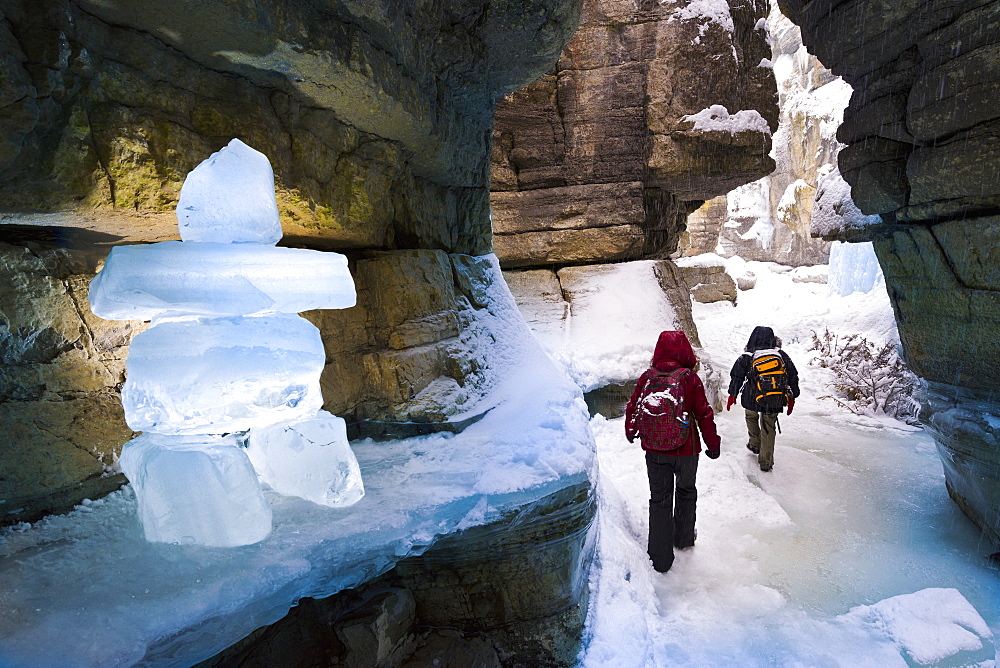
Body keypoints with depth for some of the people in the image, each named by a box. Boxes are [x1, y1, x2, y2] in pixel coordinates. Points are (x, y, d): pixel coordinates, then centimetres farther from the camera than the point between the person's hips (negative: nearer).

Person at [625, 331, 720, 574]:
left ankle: (661, 558, 15)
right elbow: (704, 414, -9)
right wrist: (713, 444, 4)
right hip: (685, 449, -1)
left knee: (659, 499, 11)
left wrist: (630, 432, 24)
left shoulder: (646, 377, -6)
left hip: (654, 449, 1)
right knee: (686, 492, 24)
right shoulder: (690, 378, -13)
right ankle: (684, 538, 41)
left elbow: (632, 408, 4)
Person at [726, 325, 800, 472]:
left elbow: (736, 376, 1)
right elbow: (793, 376, 8)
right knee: (769, 429, 13)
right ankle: (766, 462, 16)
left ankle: (755, 444, 36)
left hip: (752, 399, -1)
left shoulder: (746, 357, -5)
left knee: (751, 416, 30)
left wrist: (732, 395, 13)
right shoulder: (782, 355, 1)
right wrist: (791, 398, 17)